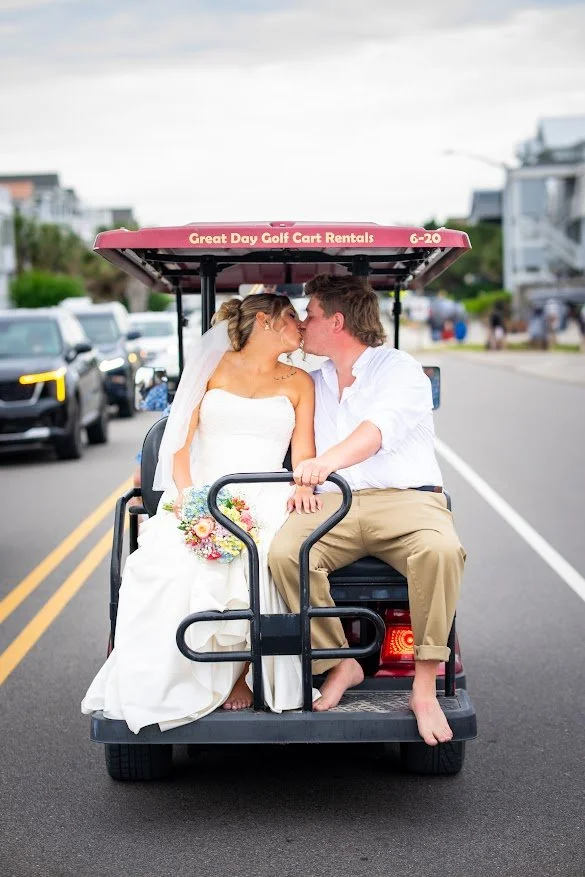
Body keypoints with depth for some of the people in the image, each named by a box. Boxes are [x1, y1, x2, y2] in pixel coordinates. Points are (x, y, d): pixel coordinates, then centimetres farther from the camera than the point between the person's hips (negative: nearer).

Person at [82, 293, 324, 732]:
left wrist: (302, 488, -12)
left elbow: (304, 454, 11)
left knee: (250, 563, -36)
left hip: (264, 500, 0)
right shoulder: (214, 367, 15)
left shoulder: (299, 382, 19)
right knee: (170, 561, -34)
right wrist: (186, 491, -10)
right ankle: (174, 684, -23)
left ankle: (242, 673, -19)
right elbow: (181, 440, 8)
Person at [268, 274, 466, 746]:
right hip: (331, 503, 4)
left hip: (405, 497, -4)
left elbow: (379, 428, -18)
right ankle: (341, 665, -14)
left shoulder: (401, 370, 3)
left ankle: (425, 687, -27)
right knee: (284, 552, -30)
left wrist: (328, 460, -36)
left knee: (441, 549, -37)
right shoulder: (312, 384, 25)